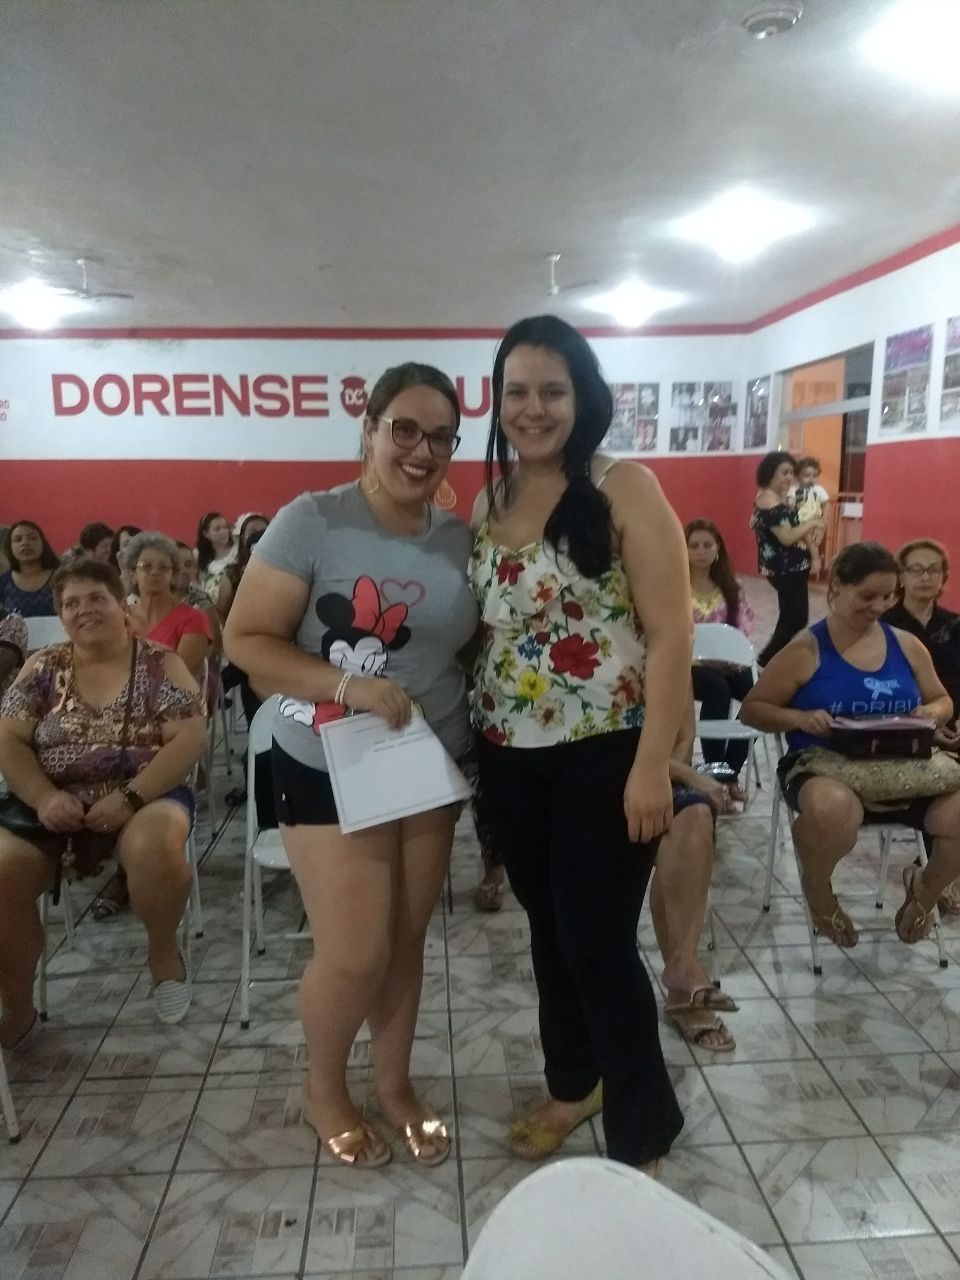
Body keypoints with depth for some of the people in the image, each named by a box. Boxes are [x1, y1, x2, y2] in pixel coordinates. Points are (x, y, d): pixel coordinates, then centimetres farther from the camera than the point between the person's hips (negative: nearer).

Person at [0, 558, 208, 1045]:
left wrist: (129, 796, -20)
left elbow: (190, 738, -9)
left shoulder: (160, 664, 0)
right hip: (55, 804, 3)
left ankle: (163, 947, -2)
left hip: (145, 797, -3)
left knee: (156, 848, -35)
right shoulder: (43, 667, 9)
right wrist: (44, 797, -14)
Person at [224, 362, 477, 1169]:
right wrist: (346, 686, -26)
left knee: (407, 940, 15)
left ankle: (395, 1084, 40)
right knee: (355, 953, 1)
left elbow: (480, 646, 11)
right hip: (329, 768, -4)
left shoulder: (462, 539, 1)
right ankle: (324, 1089, 32)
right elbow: (246, 638, -14)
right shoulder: (313, 521, -14)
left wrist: (483, 738, -5)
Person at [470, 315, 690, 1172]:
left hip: (605, 753, -5)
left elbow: (671, 635, -13)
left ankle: (642, 1138, 24)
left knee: (598, 941, 1)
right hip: (511, 755, 6)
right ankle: (574, 1082, 41)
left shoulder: (625, 489, -10)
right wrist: (476, 737, 4)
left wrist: (653, 764, -18)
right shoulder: (489, 503, 7)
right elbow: (483, 629, 10)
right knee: (548, 928, 18)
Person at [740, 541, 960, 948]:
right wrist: (800, 718, -20)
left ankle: (926, 890, 16)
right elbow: (751, 709, -1)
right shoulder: (806, 649, -4)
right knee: (832, 810, -42)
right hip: (822, 766, -5)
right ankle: (817, 890, -3)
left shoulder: (906, 645, 10)